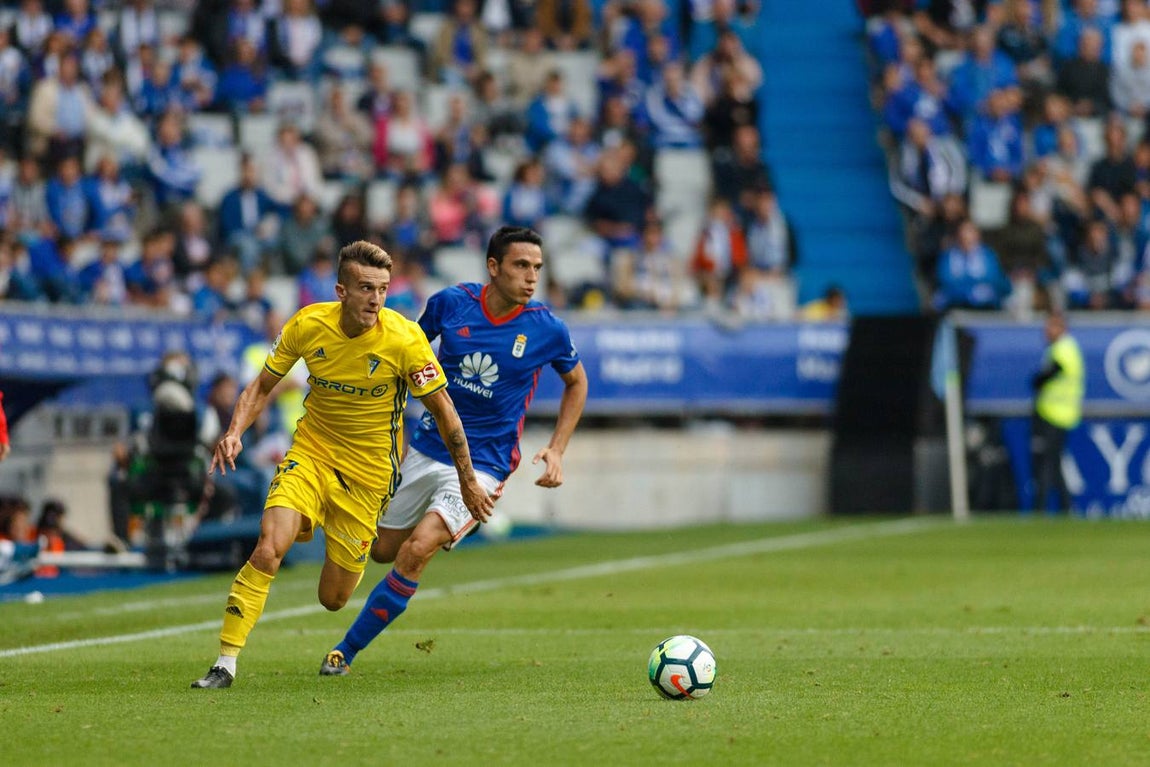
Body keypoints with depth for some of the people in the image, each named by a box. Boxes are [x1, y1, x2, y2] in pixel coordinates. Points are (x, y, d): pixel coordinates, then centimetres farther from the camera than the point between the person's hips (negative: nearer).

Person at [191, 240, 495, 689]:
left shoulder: (404, 340, -20)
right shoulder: (308, 325, -13)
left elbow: (443, 412, -8)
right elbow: (262, 386, 1)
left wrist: (468, 482, -1)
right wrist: (235, 432, -17)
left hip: (369, 471, -1)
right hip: (311, 452, 1)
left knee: (333, 599, 7)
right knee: (269, 548, -25)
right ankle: (225, 664, -11)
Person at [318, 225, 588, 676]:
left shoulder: (547, 330, -10)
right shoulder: (451, 303, -8)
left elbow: (576, 383, 9)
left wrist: (556, 451, -1)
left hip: (482, 466, -4)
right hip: (426, 449, 4)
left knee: (417, 551, -23)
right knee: (383, 551, 16)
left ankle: (346, 652, -11)